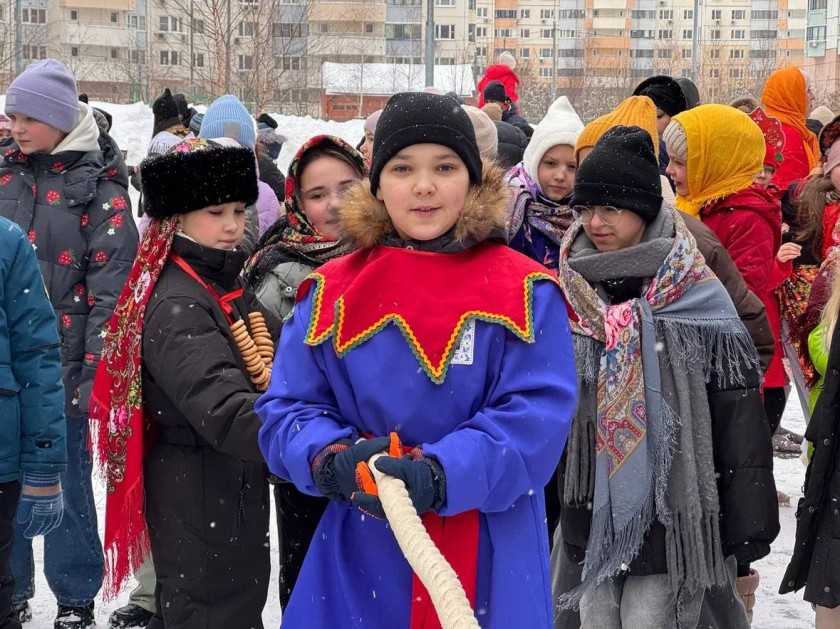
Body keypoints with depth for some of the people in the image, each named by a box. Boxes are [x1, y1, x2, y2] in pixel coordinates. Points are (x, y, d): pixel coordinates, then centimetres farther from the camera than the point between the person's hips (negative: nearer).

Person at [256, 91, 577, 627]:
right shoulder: (332, 292, 4)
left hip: (489, 560, -2)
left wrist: (440, 474, -26)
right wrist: (333, 460, -19)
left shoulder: (525, 292, -4)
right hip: (362, 559, 2)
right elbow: (287, 407, 3)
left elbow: (537, 416, -13)